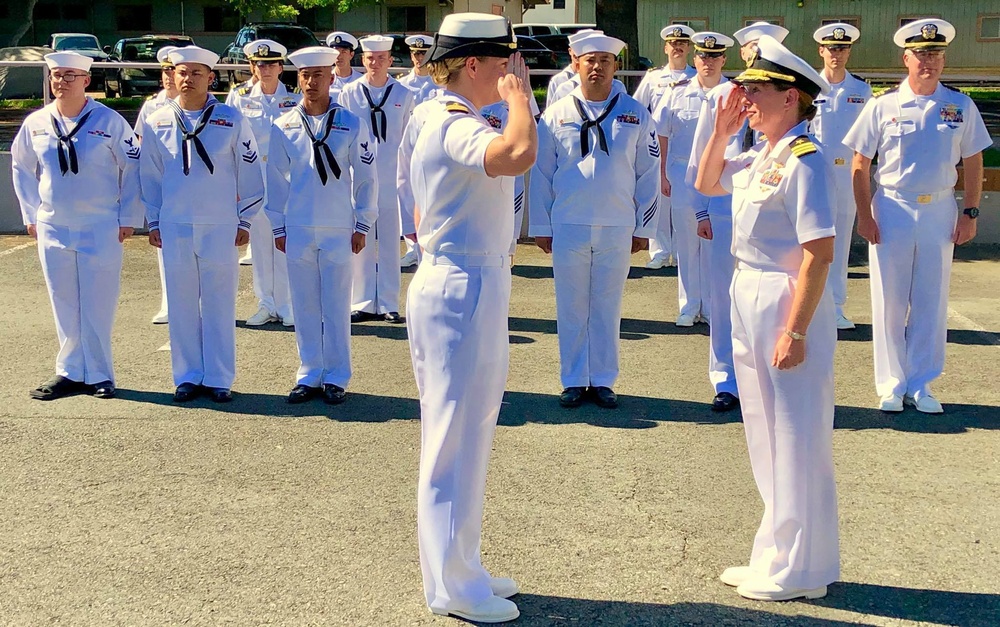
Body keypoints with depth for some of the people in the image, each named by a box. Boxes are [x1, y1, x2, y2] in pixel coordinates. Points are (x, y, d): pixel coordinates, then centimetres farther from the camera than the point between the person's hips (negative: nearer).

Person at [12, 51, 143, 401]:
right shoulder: (36, 123, 4)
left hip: (101, 228, -3)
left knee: (98, 306, 0)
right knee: (64, 305, 8)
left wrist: (128, 218, -2)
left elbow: (133, 168, -1)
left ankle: (98, 375, 9)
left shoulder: (109, 121, -6)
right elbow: (22, 169, 16)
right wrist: (31, 215, 11)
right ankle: (70, 372, 17)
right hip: (52, 229, 3)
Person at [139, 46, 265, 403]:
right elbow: (149, 176, 13)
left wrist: (244, 221, 2)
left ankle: (219, 379, 10)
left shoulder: (231, 120, -1)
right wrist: (153, 222, 9)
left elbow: (249, 174, 4)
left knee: (220, 304, 1)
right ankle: (187, 376, 16)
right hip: (174, 226, 2)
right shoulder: (158, 122, 5)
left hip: (221, 227, -2)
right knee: (181, 304, 6)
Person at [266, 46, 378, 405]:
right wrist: (278, 226, 7)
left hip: (339, 230, -2)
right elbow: (276, 179, 8)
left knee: (336, 307, 3)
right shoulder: (283, 126, 3)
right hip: (298, 230, 2)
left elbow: (366, 178, 3)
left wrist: (363, 225, 0)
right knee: (304, 307, 7)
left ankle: (336, 378, 13)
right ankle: (309, 375, 17)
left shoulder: (351, 125, -1)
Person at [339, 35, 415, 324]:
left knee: (390, 244, 4)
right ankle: (363, 303, 10)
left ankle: (388, 304, 11)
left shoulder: (403, 95, 5)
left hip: (392, 178, 0)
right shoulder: (349, 93, 4)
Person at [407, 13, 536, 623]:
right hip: (462, 290, -11)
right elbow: (519, 154, -40)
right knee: (456, 438, -3)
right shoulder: (455, 126, -18)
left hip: (470, 286, 11)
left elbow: (425, 220, 21)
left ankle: (460, 568, 29)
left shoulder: (451, 121, 15)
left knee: (468, 435, 17)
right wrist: (518, 95, -23)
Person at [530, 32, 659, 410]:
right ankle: (574, 381, 16)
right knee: (571, 307, 6)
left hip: (617, 229, 0)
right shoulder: (556, 115, 3)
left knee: (608, 307, 7)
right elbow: (540, 174, 5)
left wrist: (644, 228, 3)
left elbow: (648, 174, 6)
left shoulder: (635, 115, 4)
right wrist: (540, 227, 3)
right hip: (568, 227, 0)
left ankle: (603, 381, 17)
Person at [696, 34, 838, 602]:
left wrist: (795, 331, -25)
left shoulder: (803, 160, -18)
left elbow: (819, 253, -22)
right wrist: (722, 130, 12)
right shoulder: (760, 158, 10)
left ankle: (798, 572, 11)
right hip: (750, 299, 10)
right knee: (770, 438, 17)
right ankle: (781, 557, 30)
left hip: (787, 302, -10)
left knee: (796, 439, 0)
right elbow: (706, 185, 27)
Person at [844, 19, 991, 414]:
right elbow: (860, 165, 0)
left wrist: (970, 214, 1)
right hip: (891, 210, -1)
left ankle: (920, 385, 18)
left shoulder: (961, 107, 2)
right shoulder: (883, 106, -3)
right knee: (889, 303, 3)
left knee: (931, 303, 7)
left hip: (940, 212, 2)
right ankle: (891, 385, 14)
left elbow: (973, 163, 8)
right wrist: (864, 215, -6)